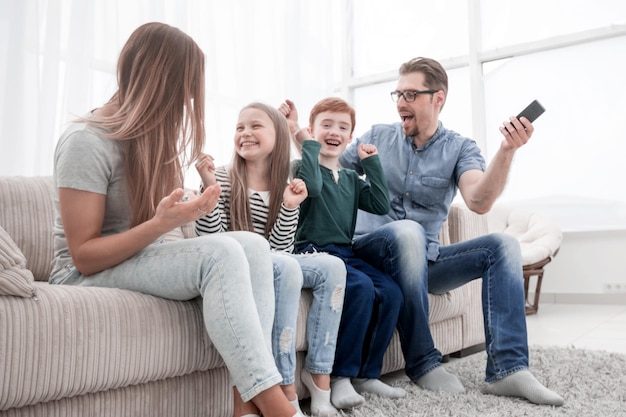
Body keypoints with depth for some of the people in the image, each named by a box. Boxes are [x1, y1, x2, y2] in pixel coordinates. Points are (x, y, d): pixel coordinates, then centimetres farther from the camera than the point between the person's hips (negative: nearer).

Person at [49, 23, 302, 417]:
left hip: (144, 261, 7)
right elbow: (84, 257, -18)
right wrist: (163, 223, -29)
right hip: (90, 276, -7)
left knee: (253, 244, -21)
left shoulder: (152, 135, 9)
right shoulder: (87, 140, -14)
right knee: (222, 252, -32)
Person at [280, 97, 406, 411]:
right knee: (361, 287, -31)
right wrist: (306, 138, -15)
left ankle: (366, 374, -5)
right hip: (314, 253, -6)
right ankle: (340, 376, -18)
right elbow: (312, 185, -23)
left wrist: (371, 162, 9)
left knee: (391, 293, -17)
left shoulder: (350, 179, 22)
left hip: (346, 253, 7)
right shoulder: (303, 166, 2)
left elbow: (381, 205, 9)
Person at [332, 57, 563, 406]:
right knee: (407, 231, -35)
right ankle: (423, 363, -24)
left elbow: (479, 201, -16)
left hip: (423, 260, 2)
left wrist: (507, 152, -30)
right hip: (371, 251, -2)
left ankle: (507, 369, -22)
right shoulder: (378, 137, 7)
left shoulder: (460, 149, 3)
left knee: (503, 245, -16)